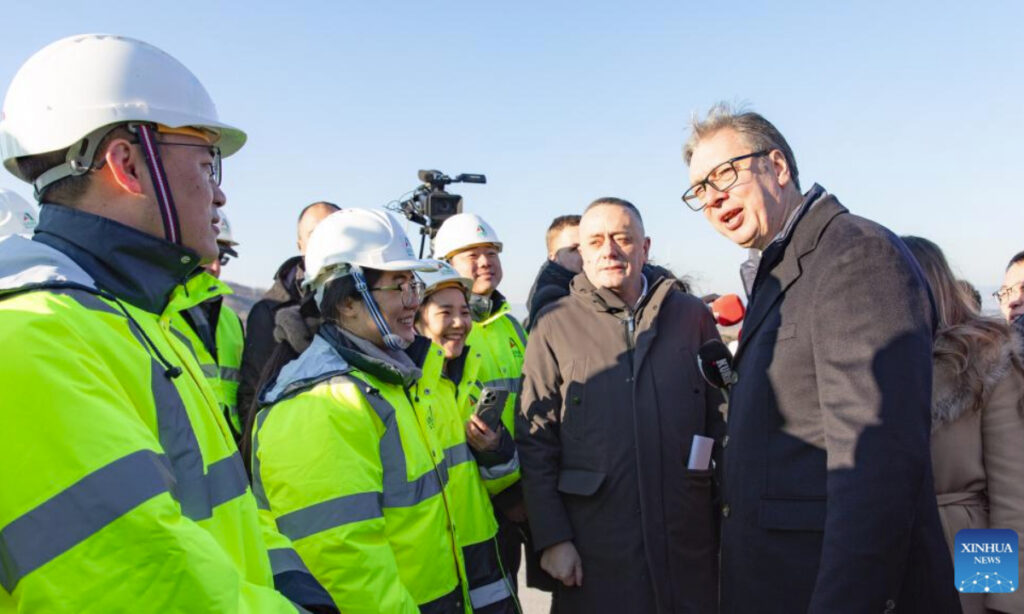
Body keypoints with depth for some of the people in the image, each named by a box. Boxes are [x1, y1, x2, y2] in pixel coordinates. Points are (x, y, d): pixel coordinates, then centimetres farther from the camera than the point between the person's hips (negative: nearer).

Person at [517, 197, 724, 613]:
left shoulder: (692, 315, 6)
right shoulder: (555, 325, 0)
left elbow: (722, 418, 8)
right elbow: (535, 442, -2)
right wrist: (551, 537, -7)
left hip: (689, 540, 2)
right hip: (594, 547, -2)